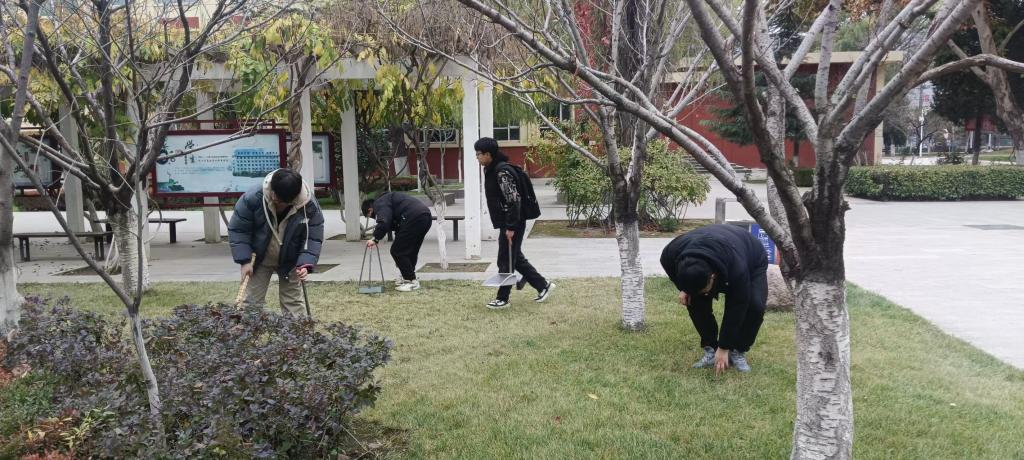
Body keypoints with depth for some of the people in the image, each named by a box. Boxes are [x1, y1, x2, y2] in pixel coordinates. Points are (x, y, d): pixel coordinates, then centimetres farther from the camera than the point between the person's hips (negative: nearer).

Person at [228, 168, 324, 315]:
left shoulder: (309, 206, -25)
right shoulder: (252, 198, -26)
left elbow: (313, 238, -17)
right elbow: (237, 229, -15)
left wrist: (306, 263, -32)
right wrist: (244, 260, -20)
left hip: (289, 262, 0)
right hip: (259, 260, 0)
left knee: (292, 303, 5)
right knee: (252, 301, 1)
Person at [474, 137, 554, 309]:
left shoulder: (502, 171, -19)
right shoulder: (492, 170, 12)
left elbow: (514, 200, -23)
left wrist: (510, 227, -23)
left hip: (513, 224, -10)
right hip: (506, 223, 10)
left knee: (505, 261, 0)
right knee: (516, 258, 16)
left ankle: (502, 299, 11)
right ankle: (543, 286, 25)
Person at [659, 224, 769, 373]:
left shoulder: (736, 268, -46)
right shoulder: (673, 253, -36)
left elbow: (735, 309, -35)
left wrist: (724, 348, -28)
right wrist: (683, 289, -20)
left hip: (752, 262, -4)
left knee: (755, 305, -26)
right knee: (694, 302, -18)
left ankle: (738, 352, -6)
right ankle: (710, 350, -3)